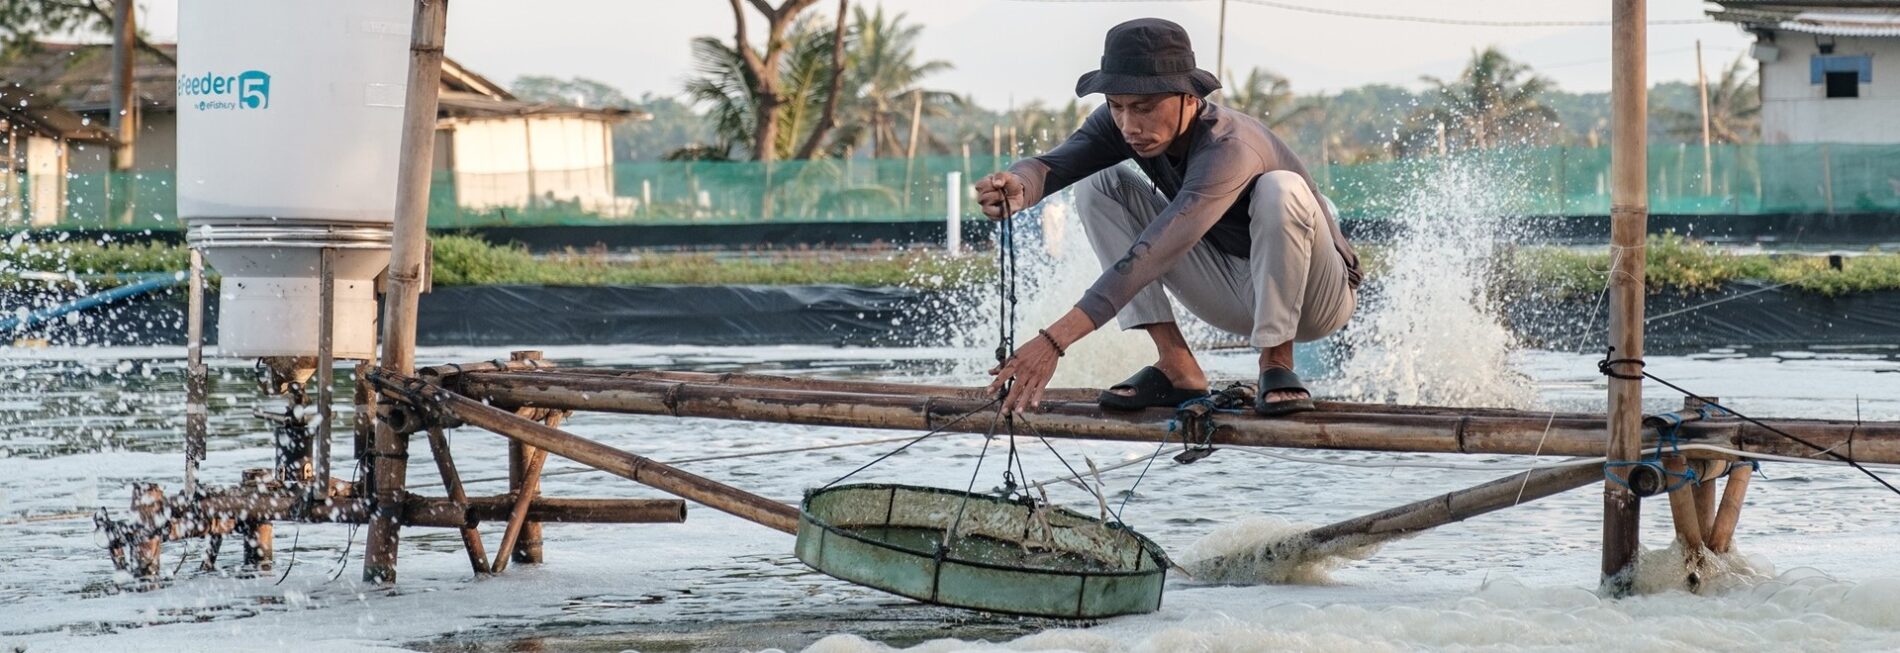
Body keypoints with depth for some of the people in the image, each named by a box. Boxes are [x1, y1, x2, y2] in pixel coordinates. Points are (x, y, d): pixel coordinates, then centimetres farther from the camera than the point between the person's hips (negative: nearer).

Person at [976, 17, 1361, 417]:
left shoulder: (1228, 148, -35)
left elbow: (1153, 256, -45)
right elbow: (1054, 163, -28)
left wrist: (1055, 340, -53)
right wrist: (1019, 189, -54)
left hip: (1314, 298, -6)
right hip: (1232, 294, 6)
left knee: (1281, 189, -36)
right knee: (1099, 185, -9)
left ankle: (1277, 366, -19)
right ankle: (1177, 368, -10)